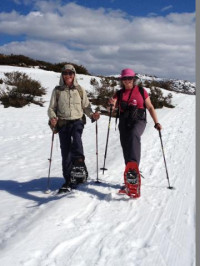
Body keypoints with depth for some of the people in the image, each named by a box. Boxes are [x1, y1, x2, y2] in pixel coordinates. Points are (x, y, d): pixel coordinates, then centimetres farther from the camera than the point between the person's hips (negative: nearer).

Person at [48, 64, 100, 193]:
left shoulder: (80, 90, 8)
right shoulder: (57, 90, 8)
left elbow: (86, 106, 9)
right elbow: (52, 108, 8)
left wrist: (92, 115, -11)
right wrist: (52, 118, -13)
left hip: (77, 120, -1)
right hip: (63, 122, 1)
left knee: (76, 135, -35)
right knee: (65, 151, -1)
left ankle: (79, 160, -52)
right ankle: (68, 181, 5)